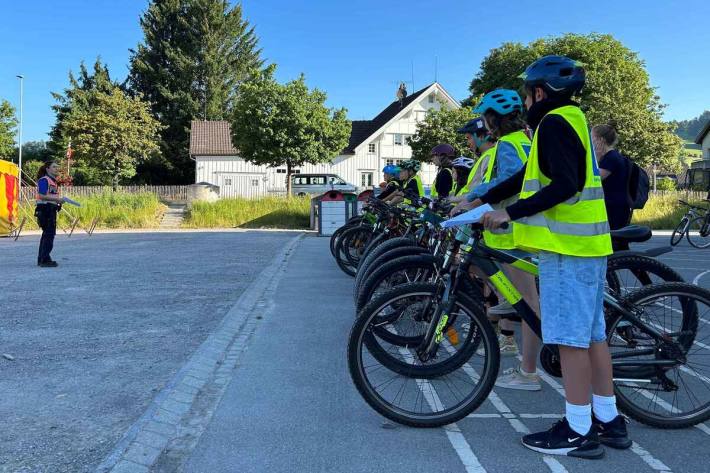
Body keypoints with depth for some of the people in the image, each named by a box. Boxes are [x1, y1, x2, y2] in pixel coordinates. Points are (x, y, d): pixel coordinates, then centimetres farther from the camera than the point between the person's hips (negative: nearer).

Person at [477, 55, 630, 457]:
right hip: (588, 242, 10)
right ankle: (608, 420, 23)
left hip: (566, 246, -10)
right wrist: (481, 200, 22)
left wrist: (511, 213, -20)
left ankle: (579, 431, 5)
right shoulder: (571, 119, 21)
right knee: (592, 334, 14)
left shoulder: (553, 122, -10)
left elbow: (565, 185, -23)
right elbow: (528, 177, 22)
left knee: (569, 337, -4)